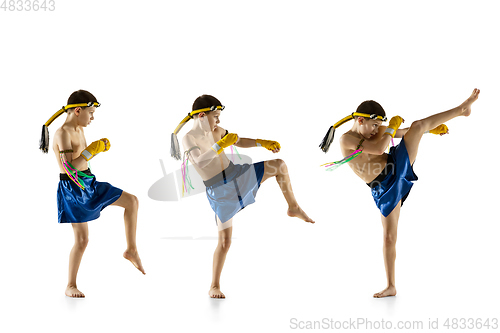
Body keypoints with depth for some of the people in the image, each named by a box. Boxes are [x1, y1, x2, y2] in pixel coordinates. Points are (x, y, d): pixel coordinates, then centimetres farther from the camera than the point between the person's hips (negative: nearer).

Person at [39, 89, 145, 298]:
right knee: (82, 239, -5)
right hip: (72, 189, -9)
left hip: (89, 184, 9)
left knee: (132, 201, 6)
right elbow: (70, 168, -29)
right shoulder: (63, 134, -20)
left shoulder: (79, 131, 8)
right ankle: (70, 286, 10)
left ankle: (131, 250, 16)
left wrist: (99, 148, 10)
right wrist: (92, 150, -26)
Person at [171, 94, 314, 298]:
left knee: (279, 165, 0)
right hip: (219, 192, -6)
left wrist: (262, 143, 5)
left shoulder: (215, 131, 1)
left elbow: (239, 142, 15)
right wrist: (220, 144, -42)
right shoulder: (188, 139, -18)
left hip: (237, 175, 6)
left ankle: (293, 208, 20)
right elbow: (199, 161, -37)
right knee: (225, 241, -6)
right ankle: (214, 287, 10)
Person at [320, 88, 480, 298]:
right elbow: (379, 148, -29)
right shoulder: (346, 139, -18)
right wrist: (393, 126, -15)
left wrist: (432, 130, 11)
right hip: (385, 189, -5)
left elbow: (406, 132, 17)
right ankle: (391, 287, 6)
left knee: (418, 125, -7)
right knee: (389, 236, -4)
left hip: (399, 165, 5)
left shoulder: (374, 130, 2)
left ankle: (462, 109, 2)